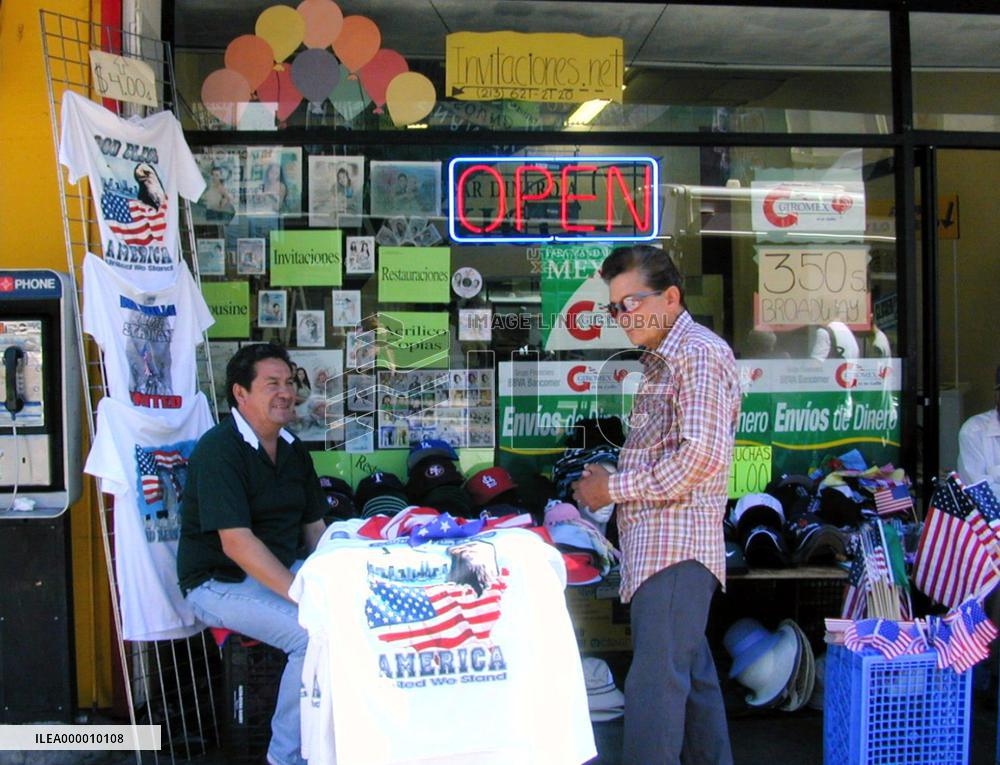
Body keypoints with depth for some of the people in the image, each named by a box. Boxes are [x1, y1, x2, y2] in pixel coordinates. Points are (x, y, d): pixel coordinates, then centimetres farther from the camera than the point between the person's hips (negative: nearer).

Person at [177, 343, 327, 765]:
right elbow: (236, 543, -24)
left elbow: (315, 529, 11)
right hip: (220, 583, -8)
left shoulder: (293, 449, 9)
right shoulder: (219, 449, -17)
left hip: (285, 570, 8)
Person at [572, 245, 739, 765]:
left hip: (676, 542, -10)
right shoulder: (662, 361, 23)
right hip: (662, 543, 10)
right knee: (692, 675, 16)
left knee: (655, 682, -11)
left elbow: (702, 455, -20)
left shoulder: (699, 352, -8)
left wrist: (615, 488, -12)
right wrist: (607, 478, 10)